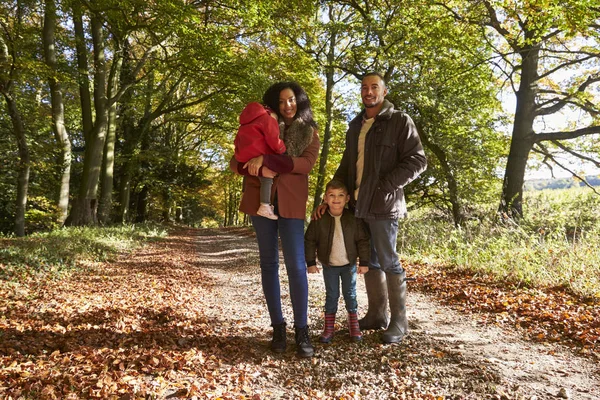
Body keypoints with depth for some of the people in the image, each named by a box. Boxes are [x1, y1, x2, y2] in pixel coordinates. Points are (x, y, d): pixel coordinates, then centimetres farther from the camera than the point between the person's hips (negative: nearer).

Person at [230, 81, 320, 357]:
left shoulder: (309, 132, 11)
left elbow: (306, 163, -8)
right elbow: (236, 163, 7)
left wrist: (266, 159, -17)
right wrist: (260, 171, -15)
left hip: (291, 201, -1)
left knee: (296, 265, -7)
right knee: (269, 262, 4)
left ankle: (302, 331, 2)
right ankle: (278, 327, 13)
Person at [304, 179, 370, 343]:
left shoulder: (353, 218, -12)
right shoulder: (319, 219, -13)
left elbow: (363, 240, -5)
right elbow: (309, 241, -6)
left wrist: (364, 262, -6)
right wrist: (311, 262, -8)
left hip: (349, 264, 0)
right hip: (329, 265, 0)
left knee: (350, 294, 11)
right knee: (331, 295, 9)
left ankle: (353, 324, 25)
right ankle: (329, 326, 19)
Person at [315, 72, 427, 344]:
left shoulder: (400, 121, -1)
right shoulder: (355, 127, 17)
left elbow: (417, 161, -9)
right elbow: (345, 167, 20)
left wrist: (383, 186, -17)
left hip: (383, 205, -6)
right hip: (357, 205, 6)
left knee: (388, 262, -1)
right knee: (369, 261, 11)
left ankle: (398, 321, 13)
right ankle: (376, 315, 23)